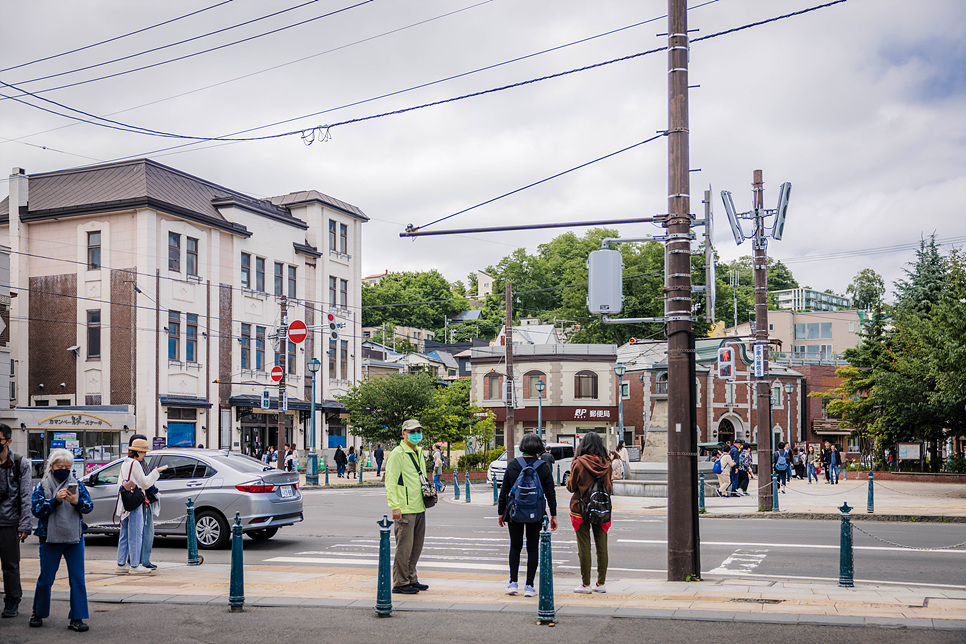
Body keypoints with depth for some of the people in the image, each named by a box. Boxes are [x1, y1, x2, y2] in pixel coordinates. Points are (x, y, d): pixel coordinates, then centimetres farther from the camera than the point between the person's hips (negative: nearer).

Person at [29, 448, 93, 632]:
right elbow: (36, 510, -9)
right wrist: (55, 500, -22)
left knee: (78, 579, -2)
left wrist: (77, 502, -24)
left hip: (75, 539, 1)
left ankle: (76, 618, 3)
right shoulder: (42, 486, 1)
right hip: (50, 539, -1)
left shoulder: (77, 484, 5)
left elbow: (89, 506, -3)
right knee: (46, 579, 8)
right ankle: (38, 613, 29)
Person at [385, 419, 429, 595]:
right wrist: (395, 506, -20)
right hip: (405, 509, -9)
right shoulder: (398, 454, -11)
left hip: (420, 508, 9)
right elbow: (390, 481, -15)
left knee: (417, 545, 14)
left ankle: (411, 579, 24)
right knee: (404, 546, -5)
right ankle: (400, 583, 3)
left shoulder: (419, 452, 16)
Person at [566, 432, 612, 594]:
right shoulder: (606, 463, 0)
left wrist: (569, 481, 16)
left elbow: (571, 486, -3)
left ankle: (586, 584, 5)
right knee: (602, 546, 8)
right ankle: (601, 583, 12)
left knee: (584, 547, 2)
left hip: (581, 508, -3)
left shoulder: (578, 463, -11)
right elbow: (610, 488, 9)